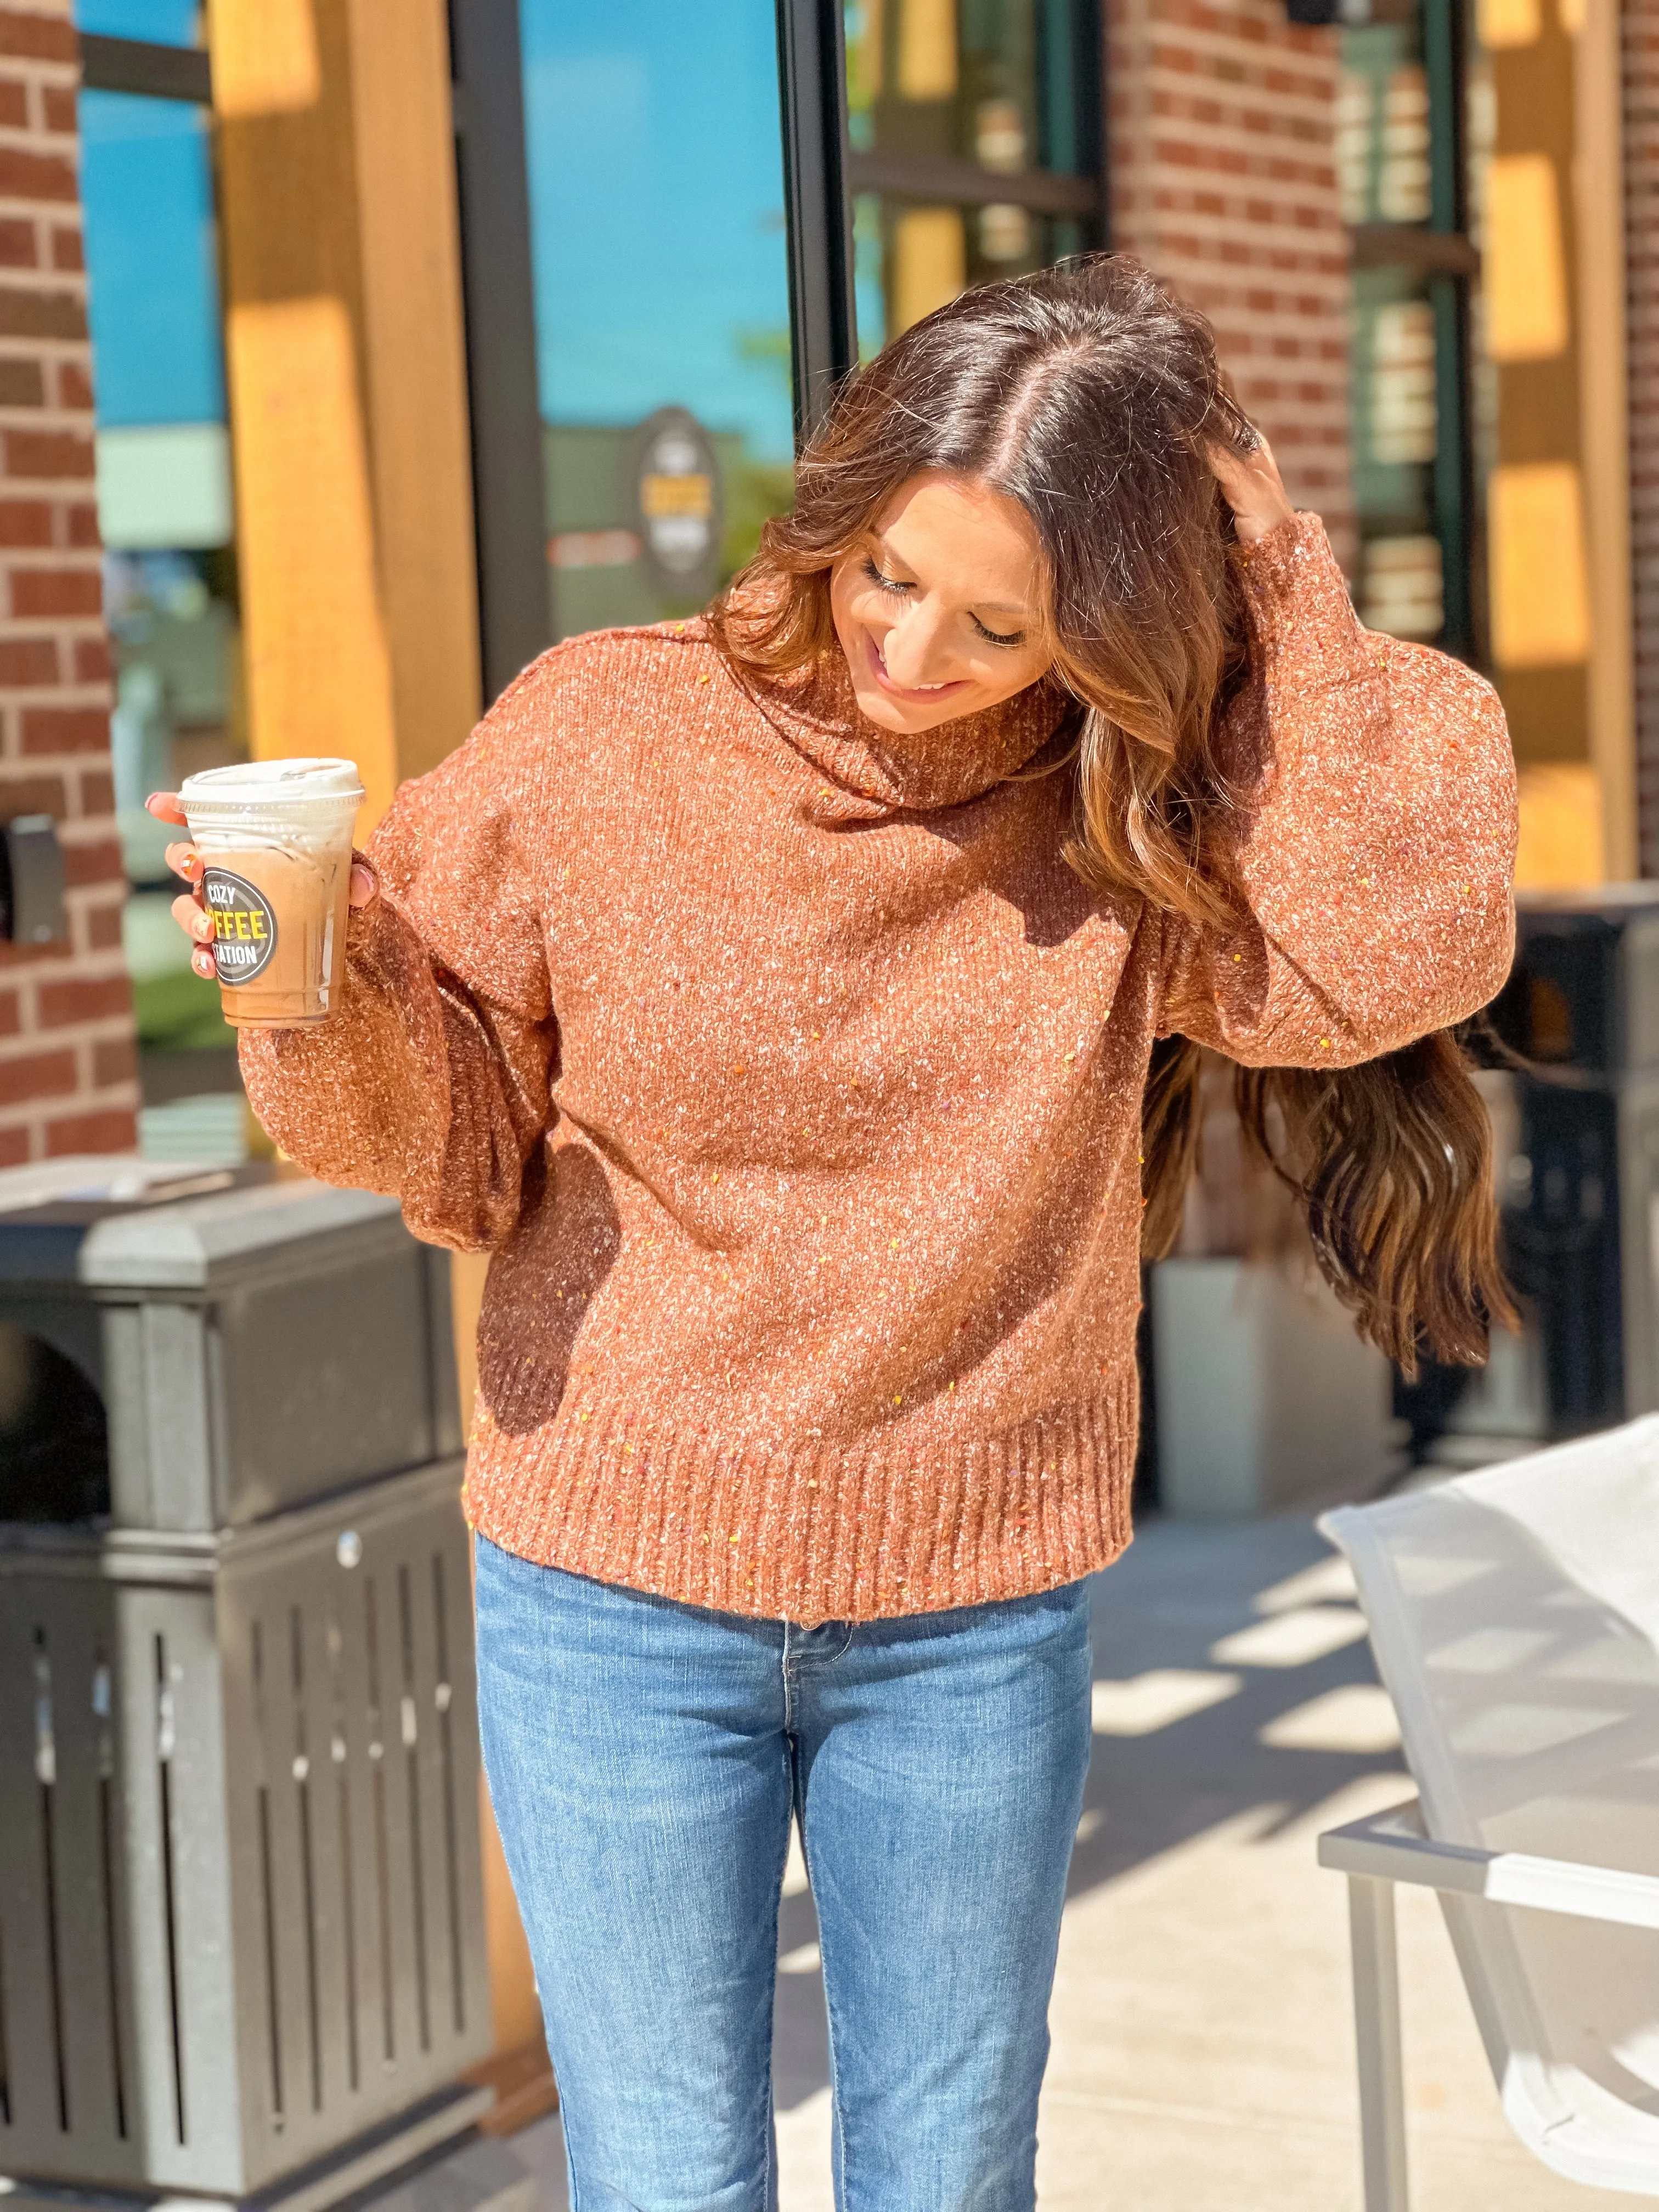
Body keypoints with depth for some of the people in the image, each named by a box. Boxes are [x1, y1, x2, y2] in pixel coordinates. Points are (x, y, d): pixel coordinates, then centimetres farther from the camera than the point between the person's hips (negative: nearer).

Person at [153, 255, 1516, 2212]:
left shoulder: (1130, 827, -6)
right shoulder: (600, 735, -9)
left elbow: (1401, 952, -24)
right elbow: (455, 1135, -2)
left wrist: (1282, 589, -19)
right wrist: (327, 1011, -24)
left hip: (976, 1628, 1)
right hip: (619, 1605, -1)